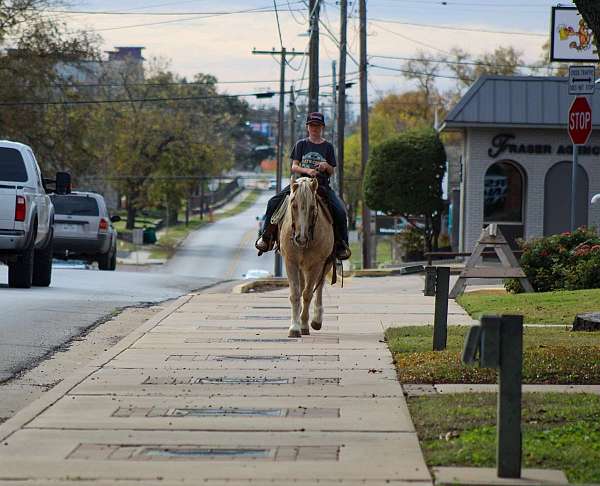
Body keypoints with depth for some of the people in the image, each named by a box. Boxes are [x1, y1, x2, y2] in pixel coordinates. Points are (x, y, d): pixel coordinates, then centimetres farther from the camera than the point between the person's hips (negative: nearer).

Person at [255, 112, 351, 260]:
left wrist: (326, 166, -12)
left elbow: (332, 171, 11)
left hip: (323, 185, -1)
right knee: (274, 202, -17)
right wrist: (307, 171, -15)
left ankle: (341, 244, -6)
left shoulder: (328, 147, 10)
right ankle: (267, 236, -3)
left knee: (340, 211, -23)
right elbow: (294, 167, 5)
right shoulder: (301, 144, 11)